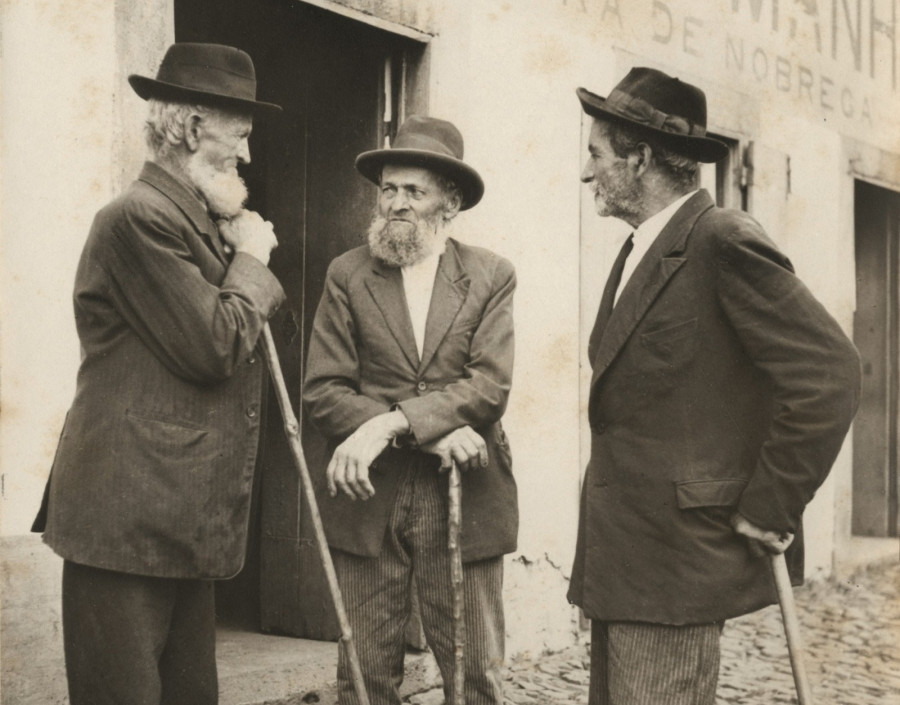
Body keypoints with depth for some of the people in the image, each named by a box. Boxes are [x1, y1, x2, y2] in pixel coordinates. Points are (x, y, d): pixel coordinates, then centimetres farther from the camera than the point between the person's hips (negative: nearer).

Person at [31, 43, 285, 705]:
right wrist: (251, 259, -4)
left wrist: (242, 250, 9)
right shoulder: (140, 216, -14)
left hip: (185, 521, 10)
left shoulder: (200, 221, 18)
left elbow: (244, 344, 21)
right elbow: (215, 348, -19)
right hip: (128, 520, -10)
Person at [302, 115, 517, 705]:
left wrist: (389, 423, -20)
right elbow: (323, 391, -4)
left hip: (465, 501, 0)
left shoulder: (492, 276, 3)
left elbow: (491, 386, -9)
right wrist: (429, 431, -16)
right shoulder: (348, 275, 4)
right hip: (368, 501, 1)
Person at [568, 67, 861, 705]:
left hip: (674, 556, -9)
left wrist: (767, 509, -15)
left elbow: (831, 374, -19)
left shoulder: (724, 243, -13)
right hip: (616, 556, 9)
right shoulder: (640, 252, 16)